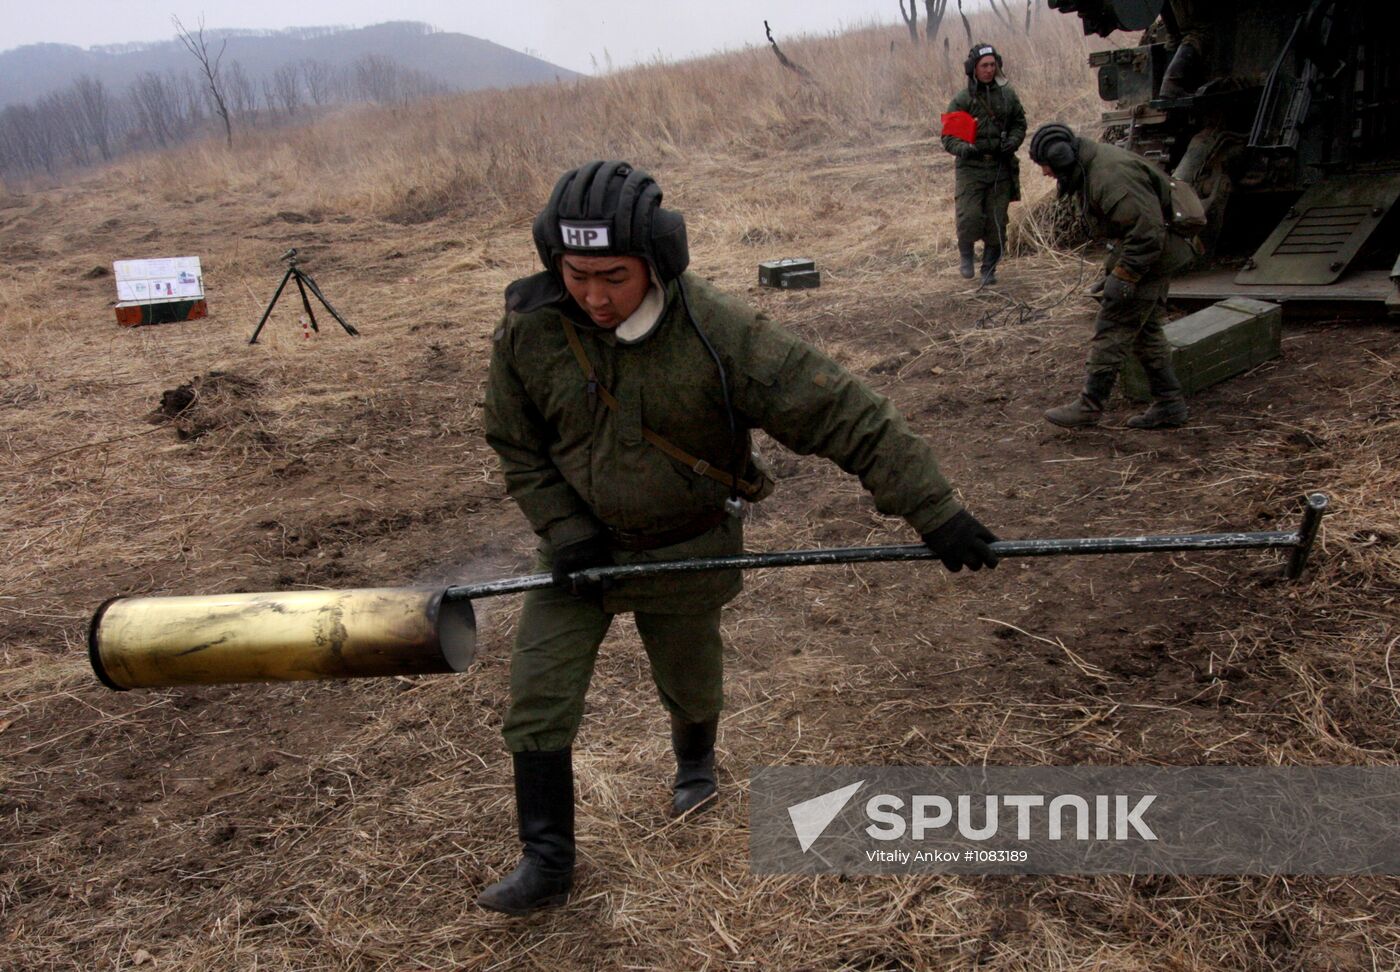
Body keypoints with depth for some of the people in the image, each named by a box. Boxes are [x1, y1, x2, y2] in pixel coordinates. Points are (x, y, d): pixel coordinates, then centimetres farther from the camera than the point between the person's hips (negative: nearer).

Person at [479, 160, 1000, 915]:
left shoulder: (715, 332, -28)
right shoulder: (528, 329, -17)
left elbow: (840, 413, -26)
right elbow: (514, 444, -1)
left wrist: (934, 510, -27)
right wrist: (565, 532, -11)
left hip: (688, 552, -2)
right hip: (580, 546, 2)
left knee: (689, 683, 20)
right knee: (537, 704, -2)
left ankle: (694, 763, 58)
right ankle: (547, 863, 18)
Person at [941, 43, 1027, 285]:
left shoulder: (1007, 95, 5)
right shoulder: (961, 100, -4)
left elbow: (1019, 124, 16)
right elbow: (948, 137, -5)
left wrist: (1013, 141, -5)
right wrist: (964, 148, -24)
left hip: (1001, 168, 3)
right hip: (971, 168, -3)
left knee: (997, 222, 4)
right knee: (969, 218, -15)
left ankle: (989, 268, 20)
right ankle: (966, 254, 13)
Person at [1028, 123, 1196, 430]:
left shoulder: (1111, 177, -26)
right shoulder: (1089, 169, 8)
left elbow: (1147, 229, -29)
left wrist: (1122, 277, -26)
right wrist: (1115, 265, 18)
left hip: (1148, 257, -11)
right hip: (1150, 253, 11)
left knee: (1112, 332, -5)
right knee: (1146, 331, 15)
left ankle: (1090, 405, 3)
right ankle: (1169, 404, 21)